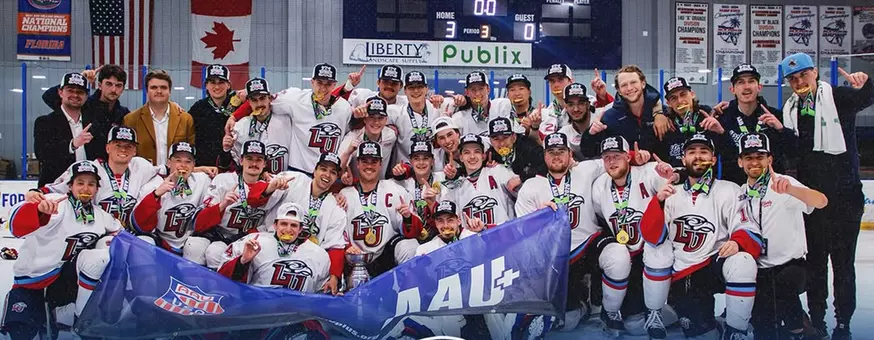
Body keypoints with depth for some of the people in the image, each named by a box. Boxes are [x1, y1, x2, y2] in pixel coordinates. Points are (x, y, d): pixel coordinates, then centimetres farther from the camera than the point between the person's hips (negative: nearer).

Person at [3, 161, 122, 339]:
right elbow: (18, 225, -34)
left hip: (66, 278, 4)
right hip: (31, 279, -4)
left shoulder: (98, 215, 4)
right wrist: (39, 209, -55)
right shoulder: (56, 204, -16)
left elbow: (117, 229, 25)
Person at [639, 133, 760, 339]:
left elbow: (751, 233, -5)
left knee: (743, 263, -33)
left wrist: (737, 241, -28)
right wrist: (659, 201, -17)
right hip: (681, 275, 0)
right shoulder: (672, 193, 10)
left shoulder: (729, 191, 3)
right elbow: (652, 236, -2)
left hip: (716, 265, 0)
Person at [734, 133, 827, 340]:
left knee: (782, 286, -33)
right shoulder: (741, 194, 7)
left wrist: (789, 189, -48)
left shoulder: (783, 184, -11)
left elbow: (821, 202, -29)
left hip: (791, 263, -4)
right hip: (760, 269, 4)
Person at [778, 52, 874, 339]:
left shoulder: (838, 97, -3)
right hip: (810, 196, 5)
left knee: (843, 261, 2)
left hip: (844, 196, -4)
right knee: (814, 259, 13)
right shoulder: (790, 109, 11)